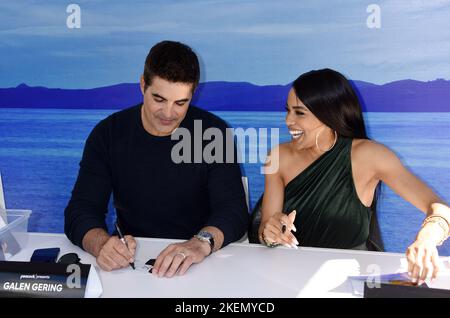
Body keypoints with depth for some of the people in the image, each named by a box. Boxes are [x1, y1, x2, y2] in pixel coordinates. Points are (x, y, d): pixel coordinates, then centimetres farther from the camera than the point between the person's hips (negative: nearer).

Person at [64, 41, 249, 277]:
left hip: (199, 264, 1)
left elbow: (234, 211, -12)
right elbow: (80, 212, -8)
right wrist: (102, 243, -32)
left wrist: (202, 242, -34)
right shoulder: (108, 134, -4)